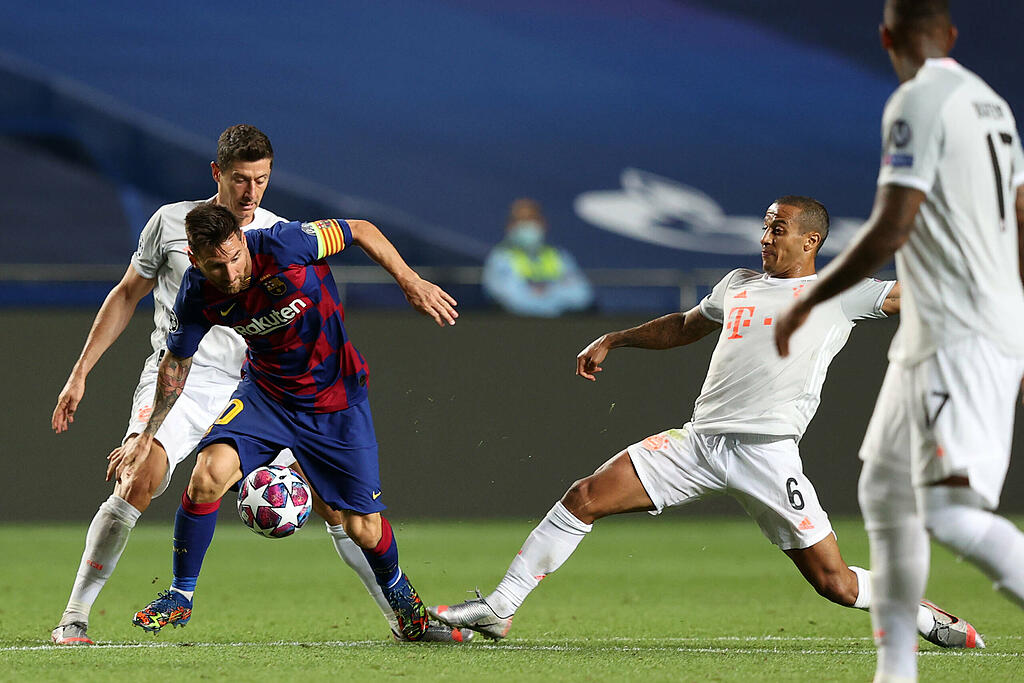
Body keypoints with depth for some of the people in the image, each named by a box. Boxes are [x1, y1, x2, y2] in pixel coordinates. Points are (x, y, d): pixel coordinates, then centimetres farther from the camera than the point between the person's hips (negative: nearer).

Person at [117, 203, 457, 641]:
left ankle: (396, 588, 36)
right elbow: (176, 363, 2)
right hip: (267, 395, 2)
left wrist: (411, 283, -19)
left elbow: (361, 231, -13)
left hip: (337, 401, -2)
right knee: (209, 474, -25)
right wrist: (146, 437, 5)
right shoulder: (196, 295, -17)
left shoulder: (282, 246, -29)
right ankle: (181, 596, -5)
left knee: (364, 530, -1)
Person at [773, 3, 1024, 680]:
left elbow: (891, 230, -19)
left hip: (958, 341, -10)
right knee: (884, 495, 15)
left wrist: (807, 302, -9)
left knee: (953, 511, -18)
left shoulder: (918, 103, -12)